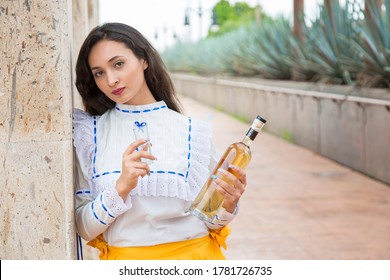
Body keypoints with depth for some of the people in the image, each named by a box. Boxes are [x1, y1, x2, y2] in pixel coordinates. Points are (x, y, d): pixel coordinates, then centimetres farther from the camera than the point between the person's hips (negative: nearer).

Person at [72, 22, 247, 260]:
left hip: (195, 254, 1)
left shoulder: (193, 131, -3)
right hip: (124, 259, 0)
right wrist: (121, 187, -23)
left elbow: (210, 222, 3)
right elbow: (83, 228, -8)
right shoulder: (87, 131, -4)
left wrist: (228, 207, -16)